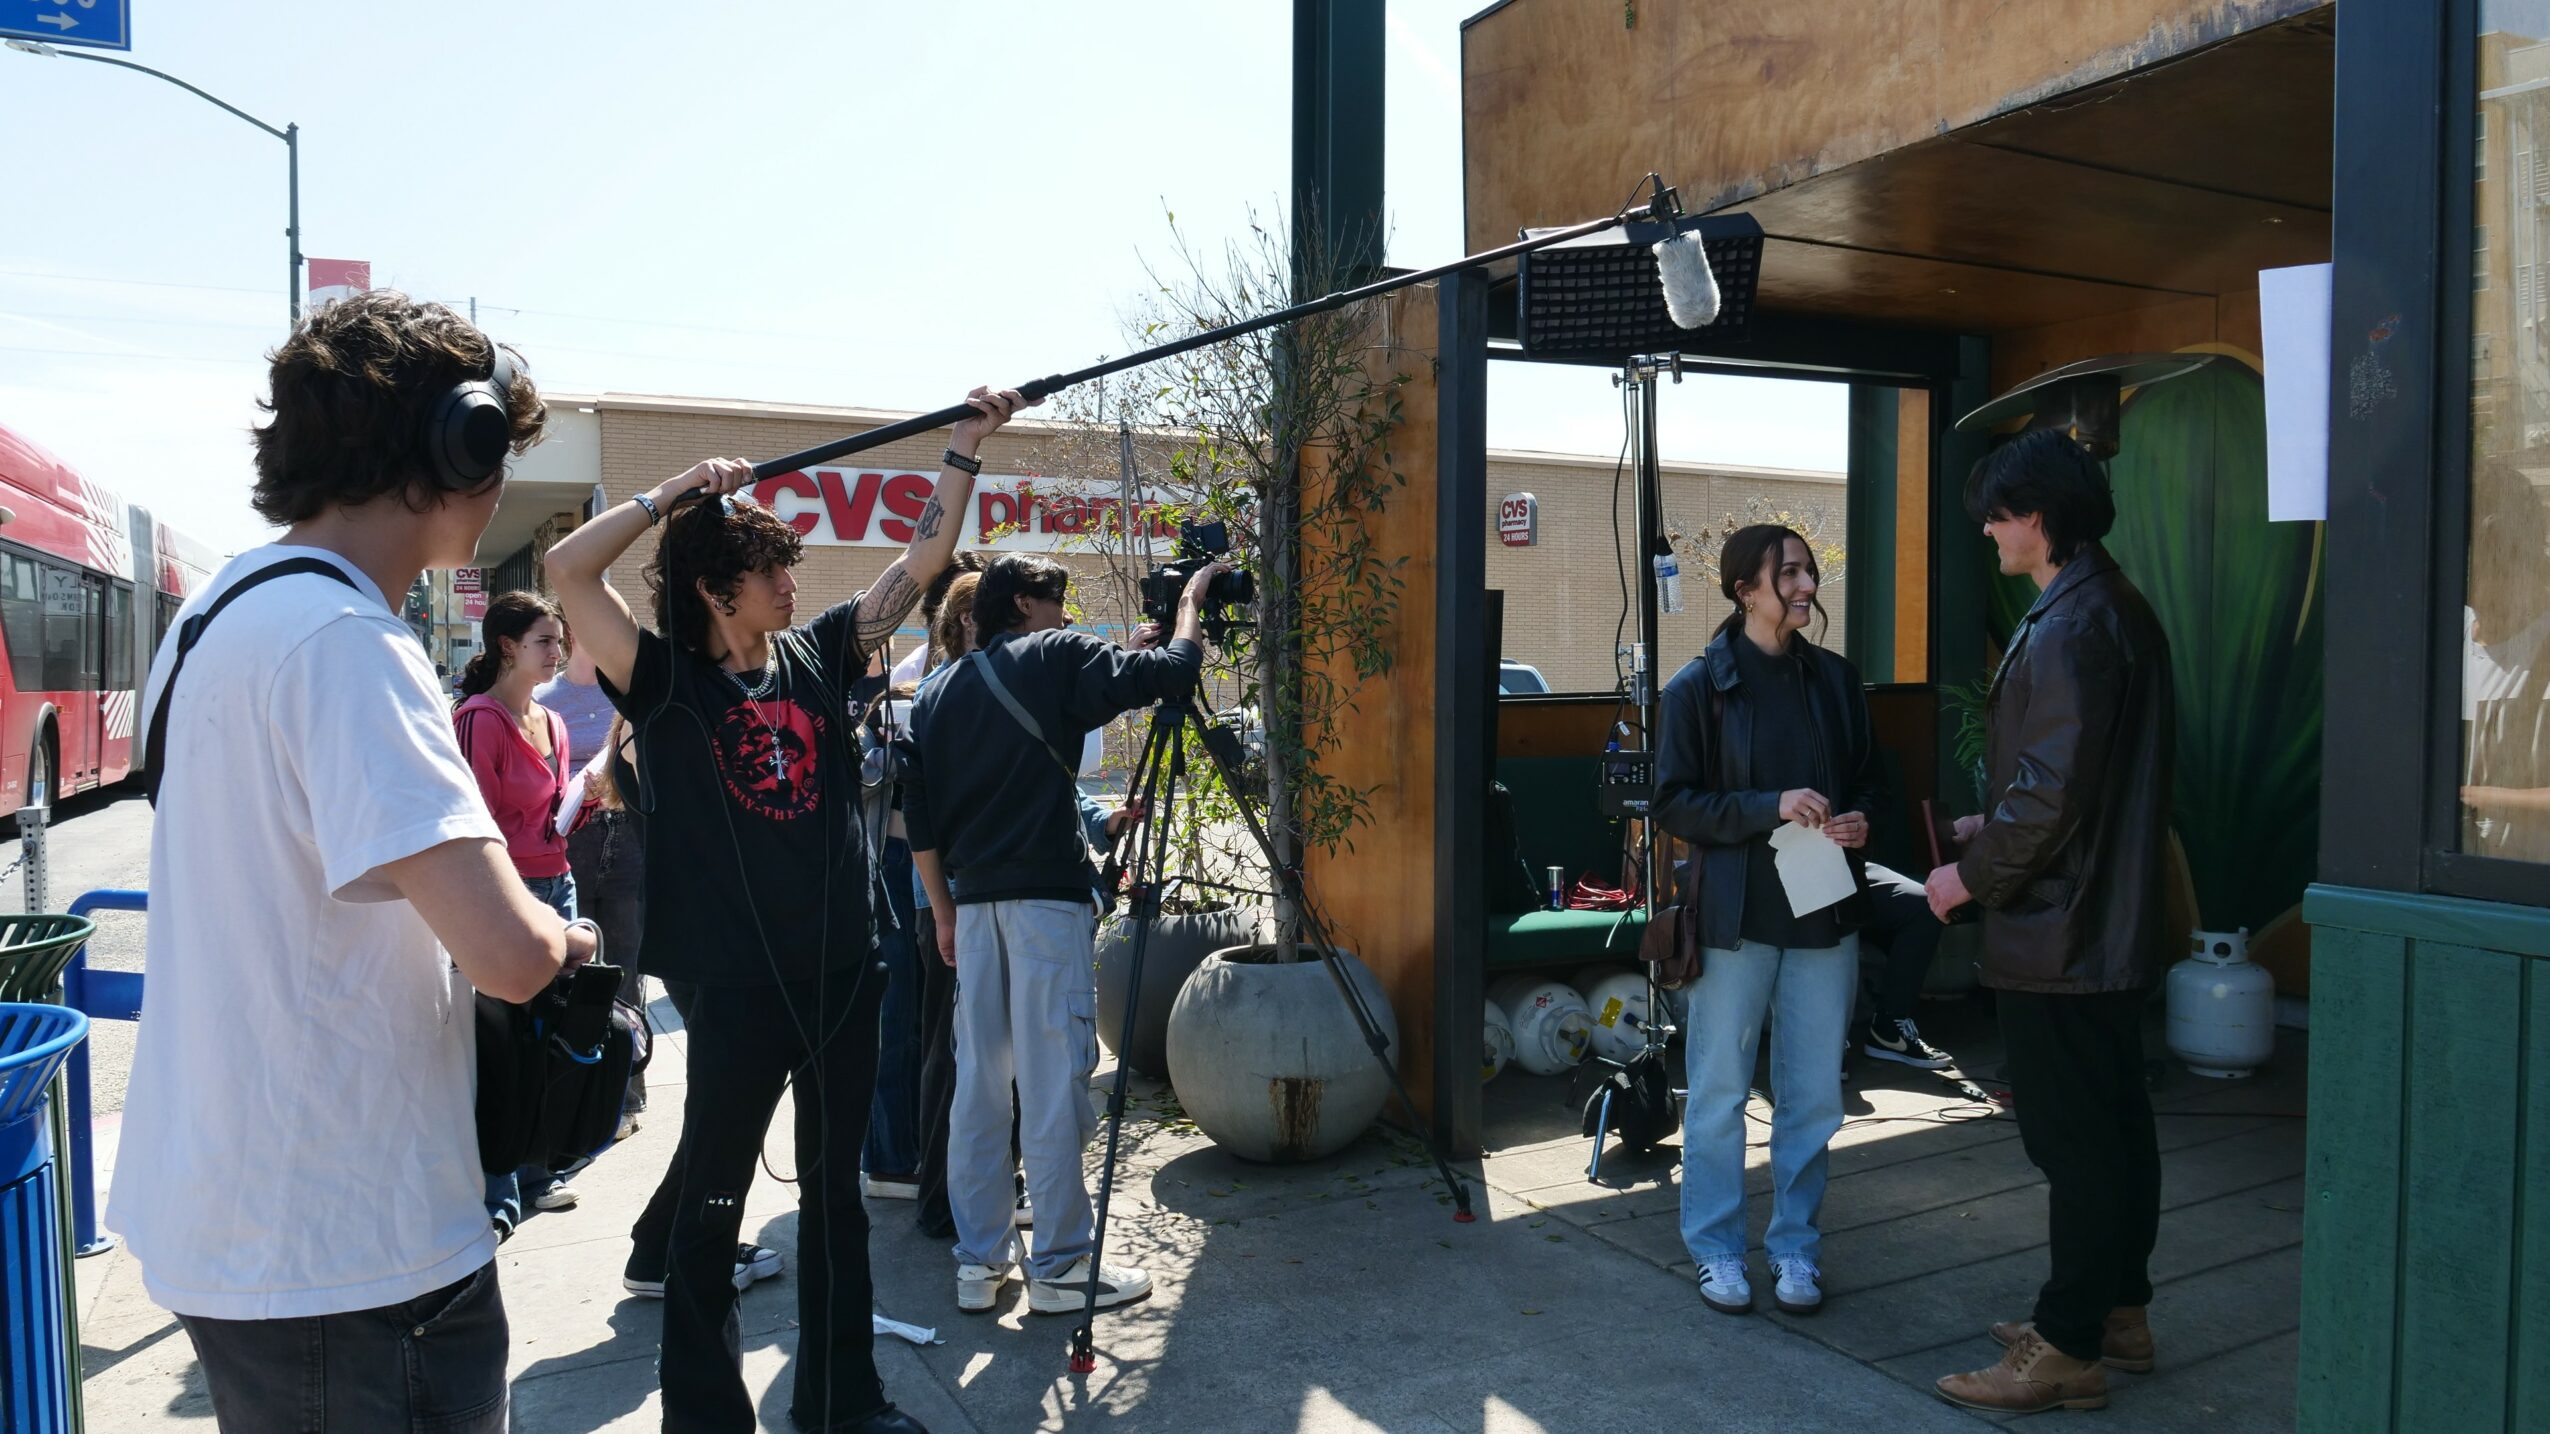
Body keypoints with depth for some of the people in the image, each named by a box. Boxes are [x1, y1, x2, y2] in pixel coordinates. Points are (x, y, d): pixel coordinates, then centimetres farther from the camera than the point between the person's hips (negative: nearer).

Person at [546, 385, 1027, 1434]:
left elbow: (924, 559, 9)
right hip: (739, 984, -4)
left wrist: (966, 448, 4)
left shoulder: (820, 656, 6)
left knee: (836, 1190, 16)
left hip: (844, 972, 5)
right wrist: (679, 489, -11)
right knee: (711, 1204, 7)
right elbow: (568, 568, -16)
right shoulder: (666, 683, -5)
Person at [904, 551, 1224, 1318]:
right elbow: (1172, 669, -9)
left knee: (979, 1081, 10)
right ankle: (1059, 1267, 4)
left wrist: (944, 910, 19)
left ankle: (980, 1263, 17)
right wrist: (1191, 599, 8)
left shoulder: (937, 694, 17)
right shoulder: (1058, 657, 0)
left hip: (974, 901, 7)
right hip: (1048, 897, -6)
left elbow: (918, 819, 13)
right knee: (1053, 1084, -2)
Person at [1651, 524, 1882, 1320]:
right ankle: (1715, 1248, 20)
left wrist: (1860, 820, -5)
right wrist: (1771, 806, -18)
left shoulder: (1836, 680, 7)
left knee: (1814, 1095, 10)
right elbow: (1673, 803, -8)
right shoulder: (1698, 687, -5)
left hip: (1824, 917, 4)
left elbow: (1868, 779, 17)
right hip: (1734, 917, -4)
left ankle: (1795, 1247, 26)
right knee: (1719, 1091, 5)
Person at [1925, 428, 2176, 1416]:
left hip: (2057, 933, -11)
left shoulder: (2067, 629, -20)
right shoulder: (2122, 610, 13)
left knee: (2073, 1139, -2)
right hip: (2114, 922, 11)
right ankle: (2118, 1311, 31)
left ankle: (2067, 1349, 9)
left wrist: (1973, 875, -13)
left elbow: (2053, 789, -25)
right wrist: (1996, 827, 17)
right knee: (2115, 1123, 18)